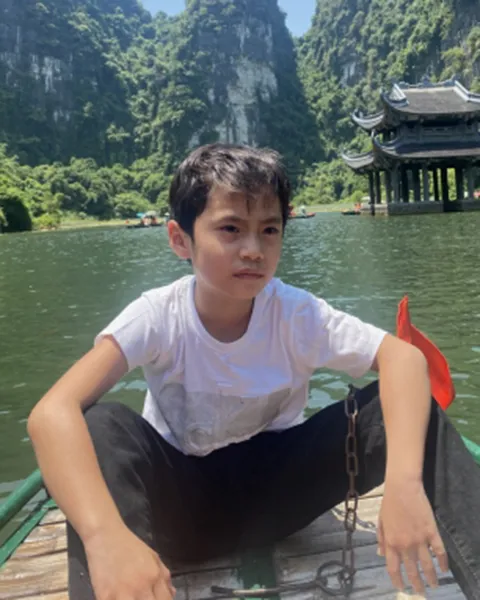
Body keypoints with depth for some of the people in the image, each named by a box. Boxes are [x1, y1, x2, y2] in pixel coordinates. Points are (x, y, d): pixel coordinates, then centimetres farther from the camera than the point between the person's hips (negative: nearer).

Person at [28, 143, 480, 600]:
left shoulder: (297, 313, -17)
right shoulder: (158, 316, -21)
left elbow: (404, 358, -26)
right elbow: (53, 412, -33)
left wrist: (404, 481, -43)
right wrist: (106, 536, -50)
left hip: (277, 491, 1)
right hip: (181, 502, 0)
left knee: (405, 405, -21)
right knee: (101, 426, -32)